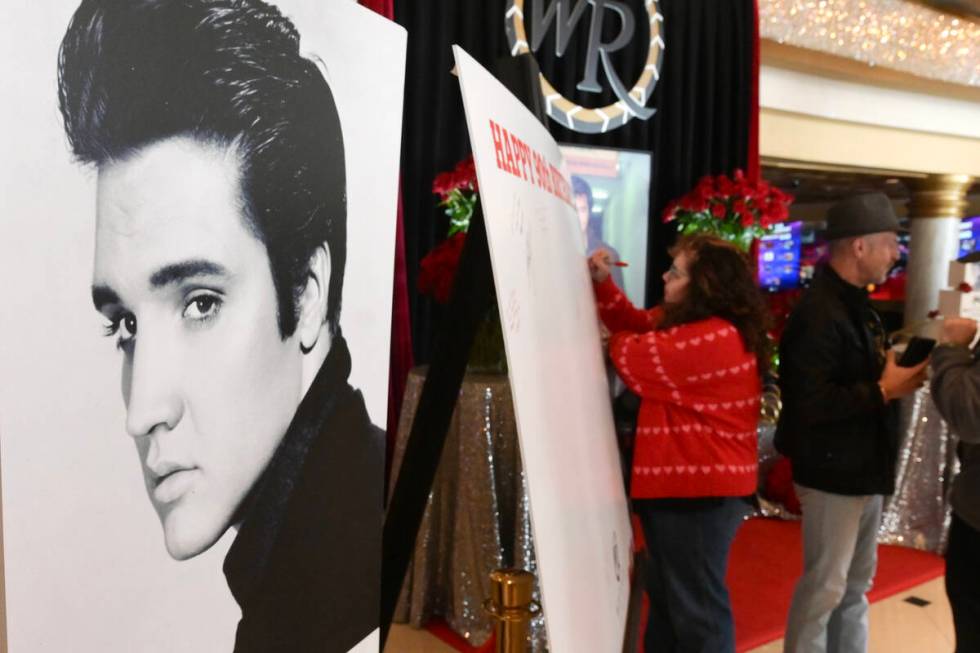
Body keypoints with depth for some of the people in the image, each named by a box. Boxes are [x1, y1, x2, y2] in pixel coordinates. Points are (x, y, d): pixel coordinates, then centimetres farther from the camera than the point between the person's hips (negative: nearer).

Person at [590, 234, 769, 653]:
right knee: (668, 598, 24)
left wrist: (615, 343, 7)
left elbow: (635, 357, -16)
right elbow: (636, 324, 17)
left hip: (698, 490, -11)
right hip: (685, 483, 11)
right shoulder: (688, 323, 10)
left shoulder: (712, 339, -24)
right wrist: (602, 283, 2)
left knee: (695, 604, 2)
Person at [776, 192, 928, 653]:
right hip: (833, 472, -10)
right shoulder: (819, 314, -22)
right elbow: (809, 404, -29)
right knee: (824, 586, 3)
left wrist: (898, 372, 0)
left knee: (856, 581, 20)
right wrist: (883, 391, -22)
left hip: (863, 466, 10)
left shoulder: (853, 304, 10)